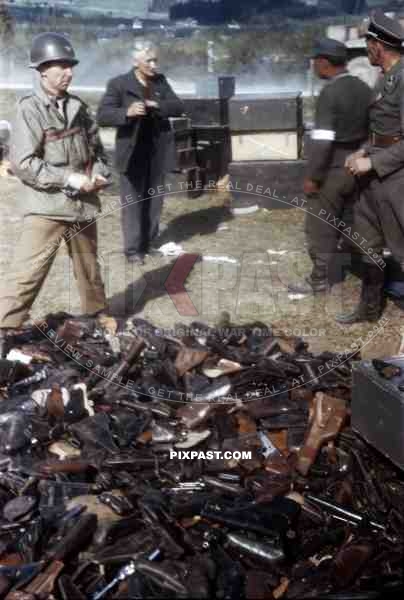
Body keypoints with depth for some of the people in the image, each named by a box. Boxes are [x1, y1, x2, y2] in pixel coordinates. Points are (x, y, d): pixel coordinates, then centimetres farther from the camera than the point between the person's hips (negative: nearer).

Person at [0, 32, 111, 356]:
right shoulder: (30, 109, -10)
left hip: (83, 205, 6)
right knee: (26, 274, -7)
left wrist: (99, 174, -2)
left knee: (90, 268, 20)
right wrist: (68, 178, -19)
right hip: (46, 207, -6)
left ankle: (99, 319, 39)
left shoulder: (78, 107, 7)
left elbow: (96, 148, 19)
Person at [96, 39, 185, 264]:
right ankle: (133, 249, 4)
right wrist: (127, 112, -32)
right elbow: (103, 116, -14)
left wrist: (156, 105, -18)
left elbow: (178, 107, 0)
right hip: (132, 152, -4)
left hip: (157, 151, 5)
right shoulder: (119, 84, -6)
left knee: (154, 200, 12)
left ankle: (148, 243, 24)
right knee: (132, 201, -1)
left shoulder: (161, 81, 8)